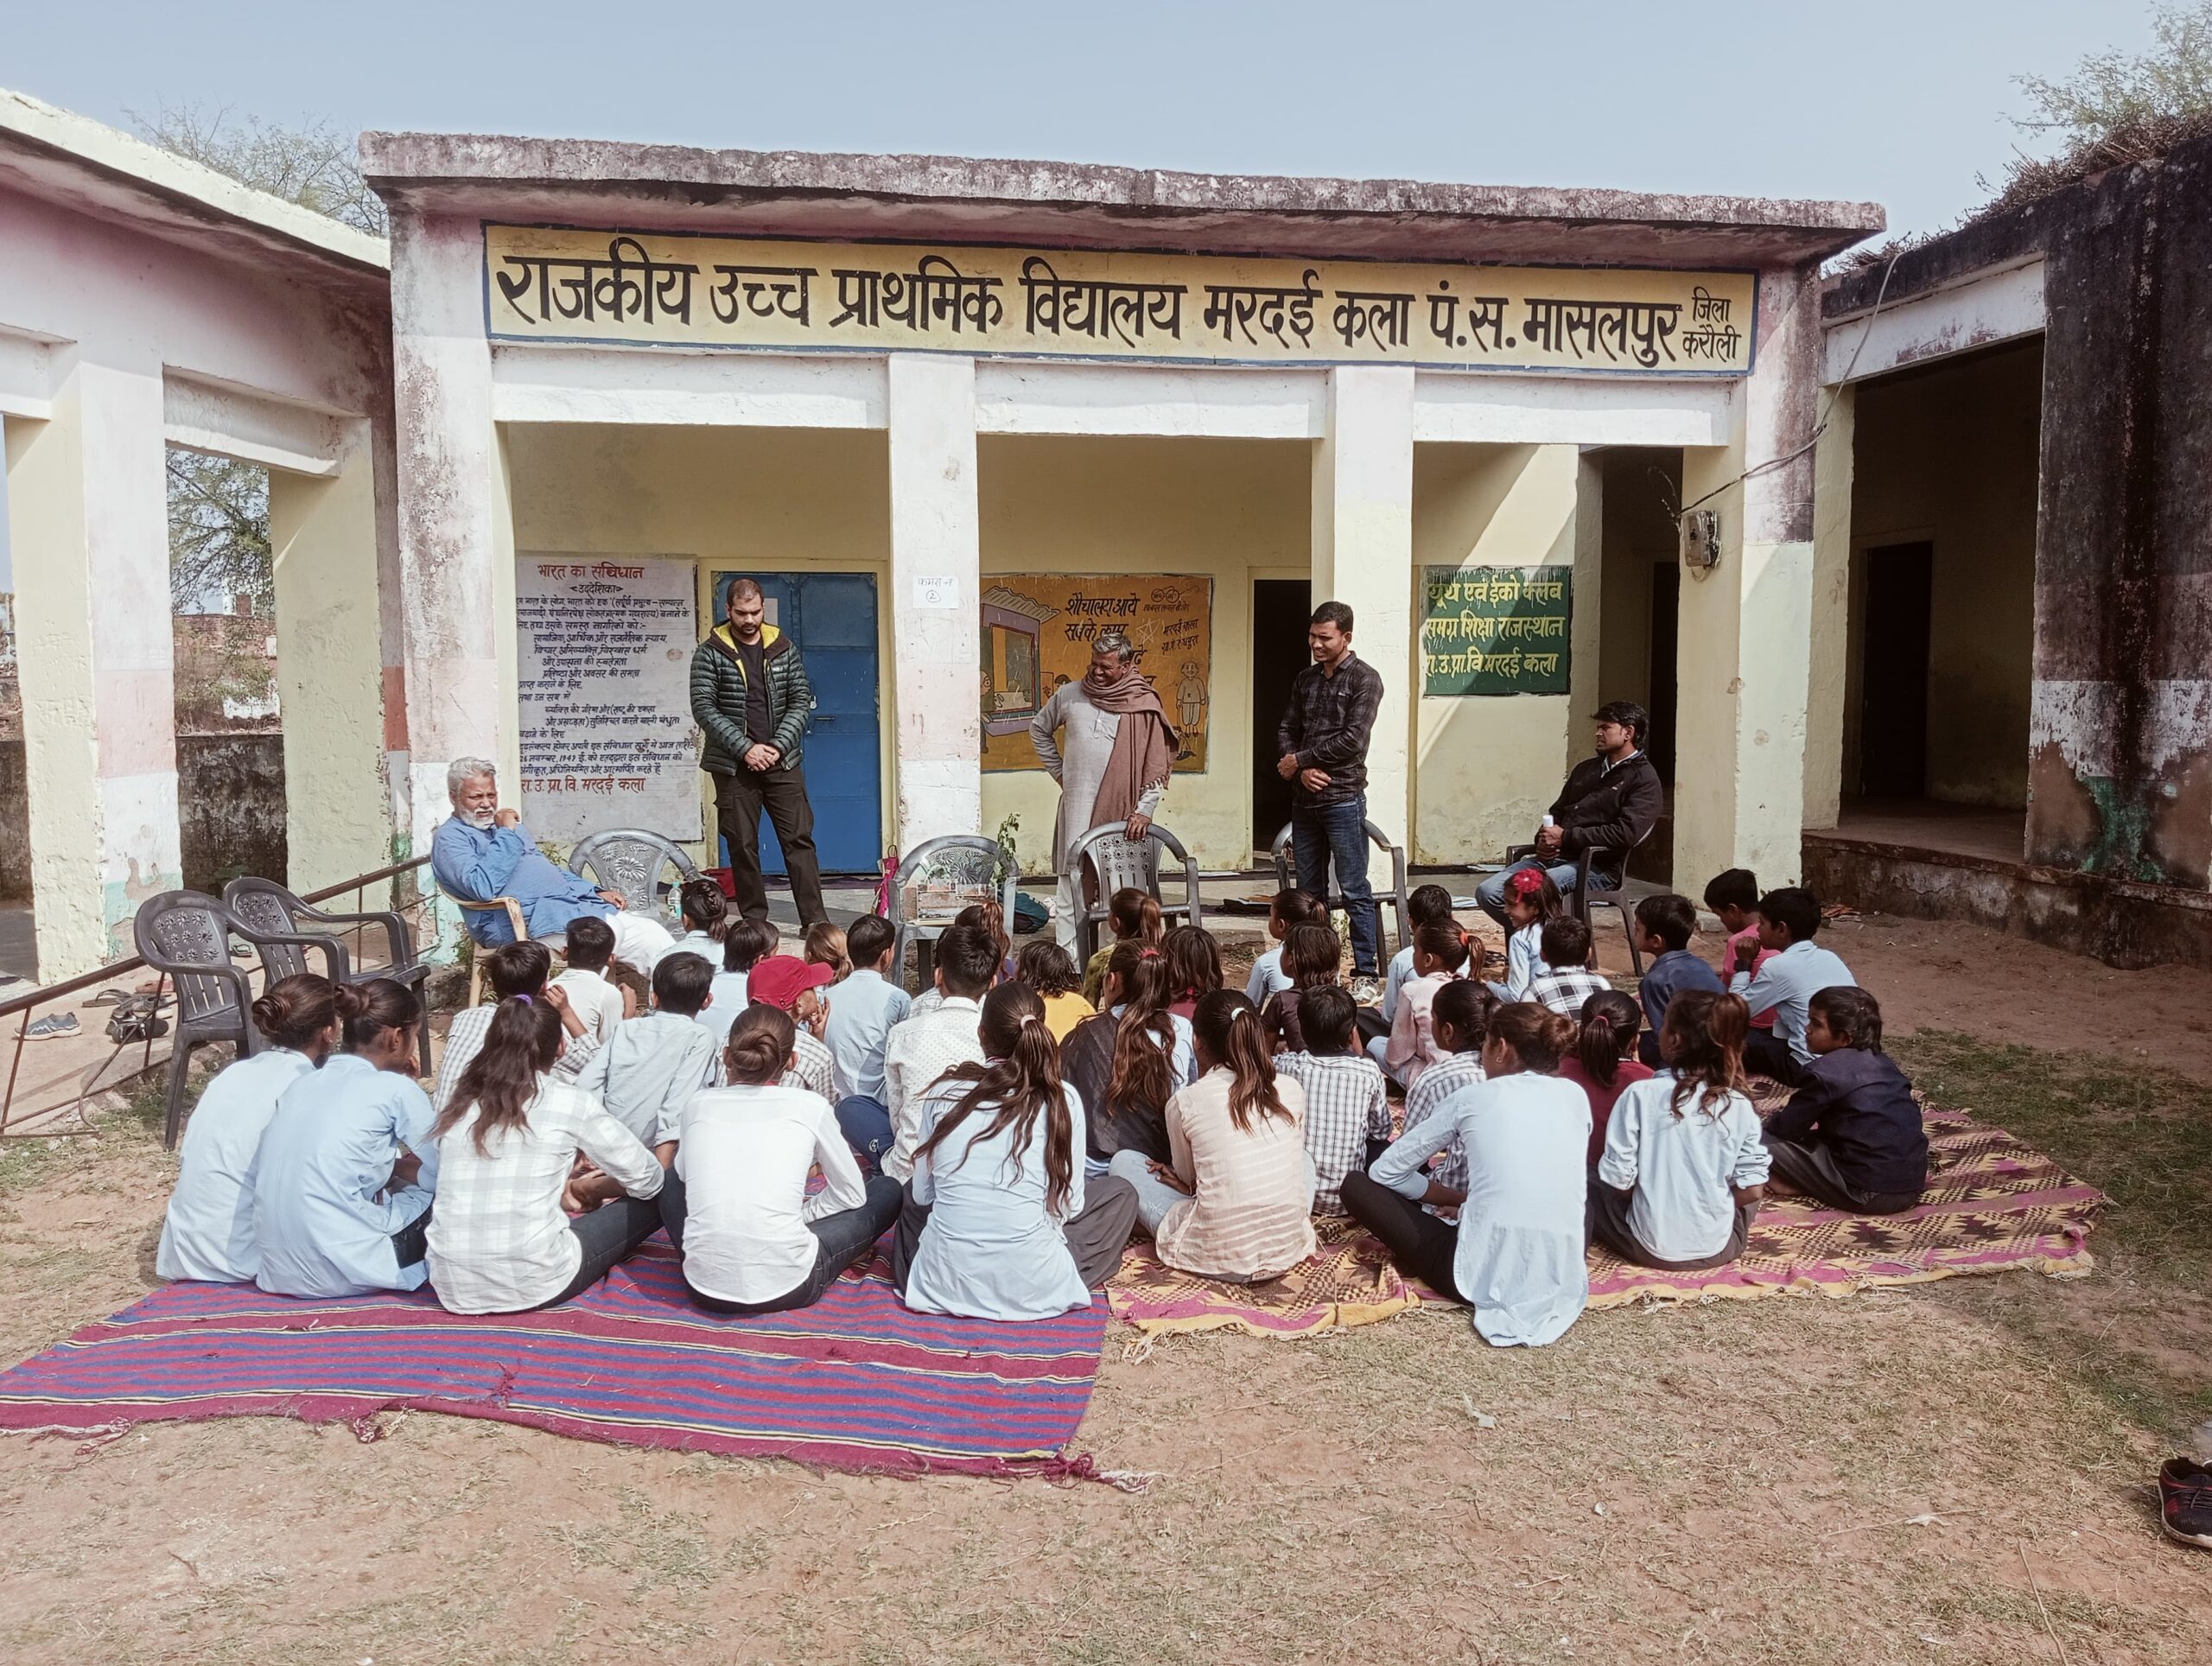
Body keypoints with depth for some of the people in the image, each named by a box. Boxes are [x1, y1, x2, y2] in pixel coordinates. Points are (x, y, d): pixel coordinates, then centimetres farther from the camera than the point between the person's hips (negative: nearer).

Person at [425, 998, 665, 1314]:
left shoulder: (459, 1106, 7)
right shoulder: (568, 1101, -4)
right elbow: (647, 1179, 3)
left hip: (453, 1288, 5)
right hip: (534, 1284, -5)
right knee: (653, 1199, 13)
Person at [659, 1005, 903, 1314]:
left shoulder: (698, 1105, 6)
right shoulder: (809, 1107, -1)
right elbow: (851, 1194, 9)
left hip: (705, 1287, 4)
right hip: (785, 1288, -3)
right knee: (888, 1190, 19)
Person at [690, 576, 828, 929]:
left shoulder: (783, 648, 6)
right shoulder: (710, 653, -1)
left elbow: (802, 701, 4)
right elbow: (703, 708, -7)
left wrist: (778, 747, -10)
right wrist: (745, 748, -15)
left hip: (781, 762, 2)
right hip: (733, 766, -2)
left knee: (799, 840, -1)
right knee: (742, 846, 3)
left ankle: (815, 922, 1)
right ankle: (754, 922, 12)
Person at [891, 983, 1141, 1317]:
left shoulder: (944, 1094, 0)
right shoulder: (1063, 1099, -6)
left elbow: (922, 1193, 9)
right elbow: (1069, 1204, 0)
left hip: (943, 1283, 3)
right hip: (1031, 1289, -3)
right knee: (1120, 1194, 19)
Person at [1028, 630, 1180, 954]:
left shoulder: (1144, 704, -1)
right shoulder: (1069, 695, 7)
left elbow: (1157, 762, -3)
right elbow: (1039, 729, 25)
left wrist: (1145, 809, -11)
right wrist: (1058, 772, 16)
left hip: (1124, 809, -2)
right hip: (1077, 803, 2)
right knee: (1074, 877, -3)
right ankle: (1067, 954, 0)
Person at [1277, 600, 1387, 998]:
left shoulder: (1364, 679, -5)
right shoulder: (1305, 679, 15)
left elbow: (1351, 740, -14)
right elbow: (1286, 730, 12)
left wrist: (1298, 760, -8)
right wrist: (1302, 770, -7)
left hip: (1342, 798, -7)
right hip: (1304, 799, 7)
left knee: (1354, 890, -3)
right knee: (1309, 890, 11)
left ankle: (1366, 975, 1)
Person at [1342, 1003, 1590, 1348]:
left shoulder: (1474, 1097, 2)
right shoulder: (1575, 1096, 9)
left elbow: (1385, 1171, 7)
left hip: (1485, 1277, -3)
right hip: (1563, 1279, 4)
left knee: (1357, 1185, 13)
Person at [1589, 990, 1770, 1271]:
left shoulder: (1640, 1095, -15)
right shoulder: (1739, 1107, -8)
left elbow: (1618, 1180, -12)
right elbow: (1752, 1189, -6)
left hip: (1652, 1246, -3)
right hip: (1719, 1248, 3)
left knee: (1588, 1187, 20)